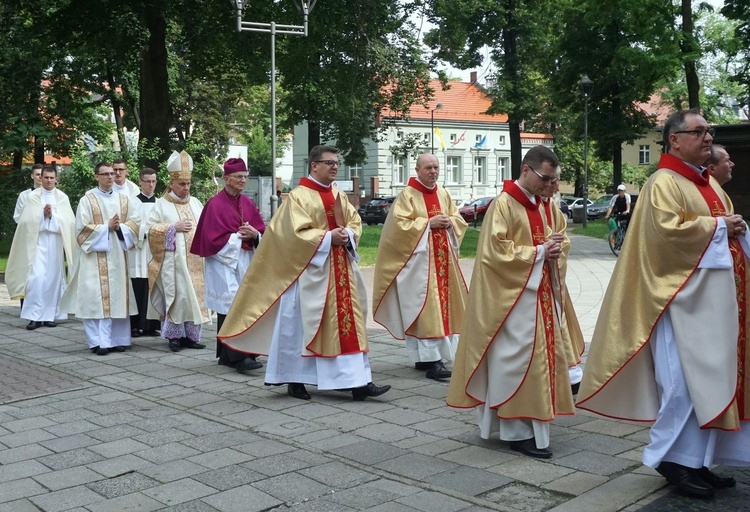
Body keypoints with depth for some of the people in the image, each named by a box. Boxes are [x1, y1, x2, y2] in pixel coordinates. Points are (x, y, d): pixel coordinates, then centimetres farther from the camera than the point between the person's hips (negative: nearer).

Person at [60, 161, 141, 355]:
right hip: (95, 256, -4)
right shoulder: (87, 200, 0)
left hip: (117, 255, 4)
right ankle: (98, 341, -4)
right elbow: (82, 227, -7)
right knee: (96, 297, -7)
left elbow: (135, 221, 7)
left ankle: (117, 339, 10)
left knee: (117, 296, 4)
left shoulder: (123, 200, 13)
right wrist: (106, 227, -13)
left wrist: (120, 227, -11)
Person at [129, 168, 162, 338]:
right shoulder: (134, 202, 0)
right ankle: (134, 326, 2)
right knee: (138, 289, -4)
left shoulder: (159, 203, 12)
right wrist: (146, 232, -16)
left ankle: (151, 325, 10)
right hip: (138, 251, -4)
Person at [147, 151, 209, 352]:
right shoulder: (162, 204, 3)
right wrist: (174, 227, -11)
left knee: (195, 295, 2)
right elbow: (151, 228, -3)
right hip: (173, 260, -4)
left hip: (195, 259, 4)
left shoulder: (195, 203, 16)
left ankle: (191, 335, 9)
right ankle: (175, 336, 2)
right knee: (176, 296, -7)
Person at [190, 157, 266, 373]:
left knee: (228, 308, 11)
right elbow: (213, 238, -12)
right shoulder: (215, 204, -6)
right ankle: (239, 357, -18)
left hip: (244, 262, 6)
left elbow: (262, 231, 9)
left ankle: (226, 355, 17)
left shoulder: (248, 203, 12)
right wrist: (239, 237, -14)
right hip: (223, 261, -6)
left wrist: (255, 235, -11)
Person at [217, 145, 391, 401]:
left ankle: (358, 381, 5)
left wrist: (347, 234, -9)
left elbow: (356, 222, 12)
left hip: (341, 270, 7)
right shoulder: (298, 196, -8)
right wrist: (328, 237, -18)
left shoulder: (339, 196, 13)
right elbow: (297, 233, -15)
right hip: (310, 269, -6)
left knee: (348, 322, 3)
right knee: (301, 324, 2)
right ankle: (295, 380, 16)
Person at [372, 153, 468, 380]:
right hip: (418, 259, -7)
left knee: (442, 303, 8)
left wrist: (449, 222, -5)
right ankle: (431, 360, -12)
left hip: (442, 259, 7)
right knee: (425, 307, -12)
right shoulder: (407, 195, -5)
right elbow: (400, 225, -14)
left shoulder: (443, 194, 14)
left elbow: (459, 220, 16)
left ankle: (423, 357, 18)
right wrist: (428, 223, -17)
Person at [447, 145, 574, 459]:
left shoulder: (537, 205, 12)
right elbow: (497, 252, -19)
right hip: (513, 296, -9)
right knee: (518, 360, -5)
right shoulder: (503, 204, -13)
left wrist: (552, 251, 0)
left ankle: (527, 423, 25)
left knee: (538, 356, 13)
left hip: (537, 294, 9)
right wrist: (539, 251, -16)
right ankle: (519, 431, 3)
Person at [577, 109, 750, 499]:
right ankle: (673, 458, 6)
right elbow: (668, 230, -24)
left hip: (714, 296, 10)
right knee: (685, 379, -7)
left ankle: (697, 459, 19)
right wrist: (716, 226, -14)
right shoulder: (664, 183, -11)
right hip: (684, 298, -9)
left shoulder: (709, 184, 18)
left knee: (710, 377, 11)